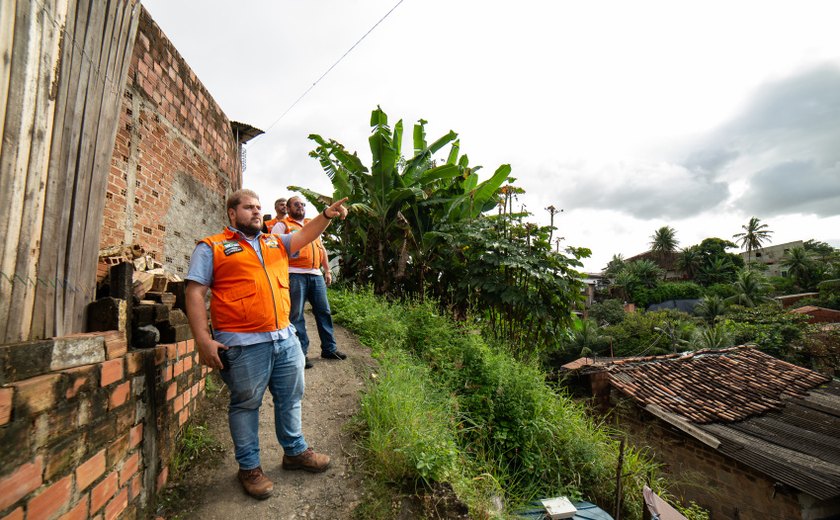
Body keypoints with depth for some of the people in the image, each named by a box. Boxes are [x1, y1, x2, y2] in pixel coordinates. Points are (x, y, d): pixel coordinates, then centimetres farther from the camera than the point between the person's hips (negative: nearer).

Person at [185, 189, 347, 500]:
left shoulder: (276, 243, 17)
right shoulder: (212, 247, 0)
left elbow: (305, 234, 10)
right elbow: (195, 292, -6)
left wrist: (326, 216, -9)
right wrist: (203, 339, -14)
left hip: (285, 337, 6)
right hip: (243, 344, -5)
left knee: (290, 398, 16)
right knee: (246, 404, 9)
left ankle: (295, 451, 35)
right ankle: (249, 467, 27)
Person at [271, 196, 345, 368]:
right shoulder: (281, 226, 5)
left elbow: (322, 249, 24)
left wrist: (327, 271, 17)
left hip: (316, 275, 6)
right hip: (295, 275, -5)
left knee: (324, 311, 7)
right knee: (296, 315, -2)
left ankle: (329, 348, 17)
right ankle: (301, 353, 6)